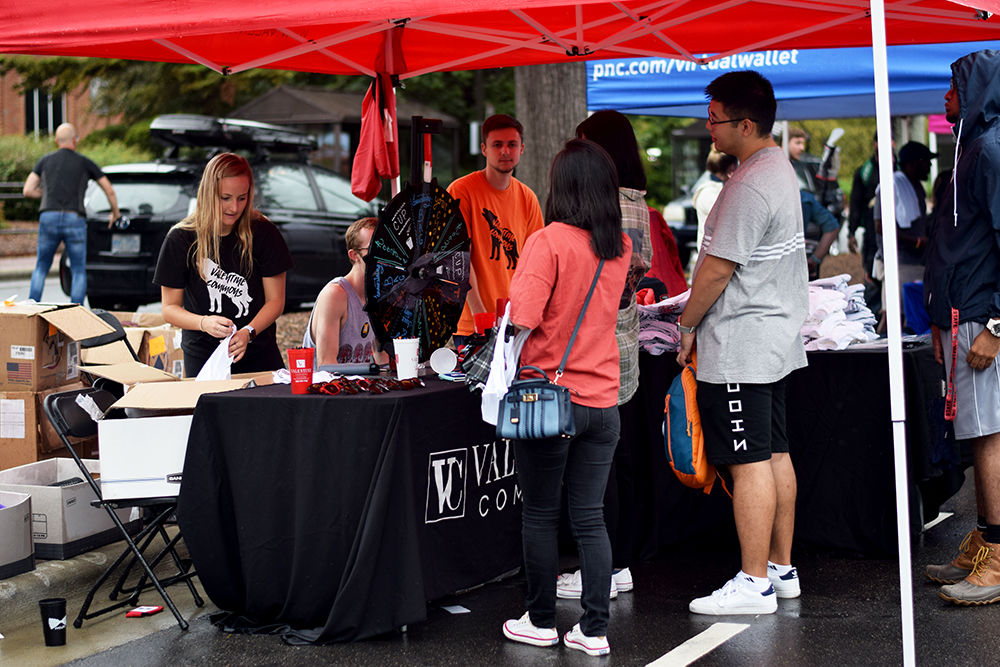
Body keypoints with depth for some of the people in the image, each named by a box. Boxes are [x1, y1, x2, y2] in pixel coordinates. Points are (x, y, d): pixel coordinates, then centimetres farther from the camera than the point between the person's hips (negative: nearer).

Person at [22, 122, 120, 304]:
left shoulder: (45, 160, 14)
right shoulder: (84, 163, 10)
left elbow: (27, 190, 9)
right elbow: (109, 191, 13)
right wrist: (115, 213, 30)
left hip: (48, 219, 2)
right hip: (75, 220, -2)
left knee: (41, 268, 15)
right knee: (79, 272, 8)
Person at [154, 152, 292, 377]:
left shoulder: (264, 234, -2)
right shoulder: (181, 239, -3)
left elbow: (275, 300, 0)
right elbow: (169, 308, 0)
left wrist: (248, 332, -18)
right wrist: (204, 323, -20)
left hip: (259, 356, 1)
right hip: (203, 358, -1)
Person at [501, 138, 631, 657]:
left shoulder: (548, 242, -14)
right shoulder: (621, 247, 4)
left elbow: (523, 319, -21)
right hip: (602, 400, 5)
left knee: (540, 514, 10)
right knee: (589, 518, 9)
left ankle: (541, 622, 19)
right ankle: (594, 630, 8)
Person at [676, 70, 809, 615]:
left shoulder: (749, 187, -20)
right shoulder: (779, 167, 13)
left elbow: (716, 269, -19)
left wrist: (687, 326, -5)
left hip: (739, 347, -11)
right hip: (776, 337, 11)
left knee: (749, 463, -7)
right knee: (775, 453, 14)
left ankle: (755, 583, -3)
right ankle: (781, 568, 21)